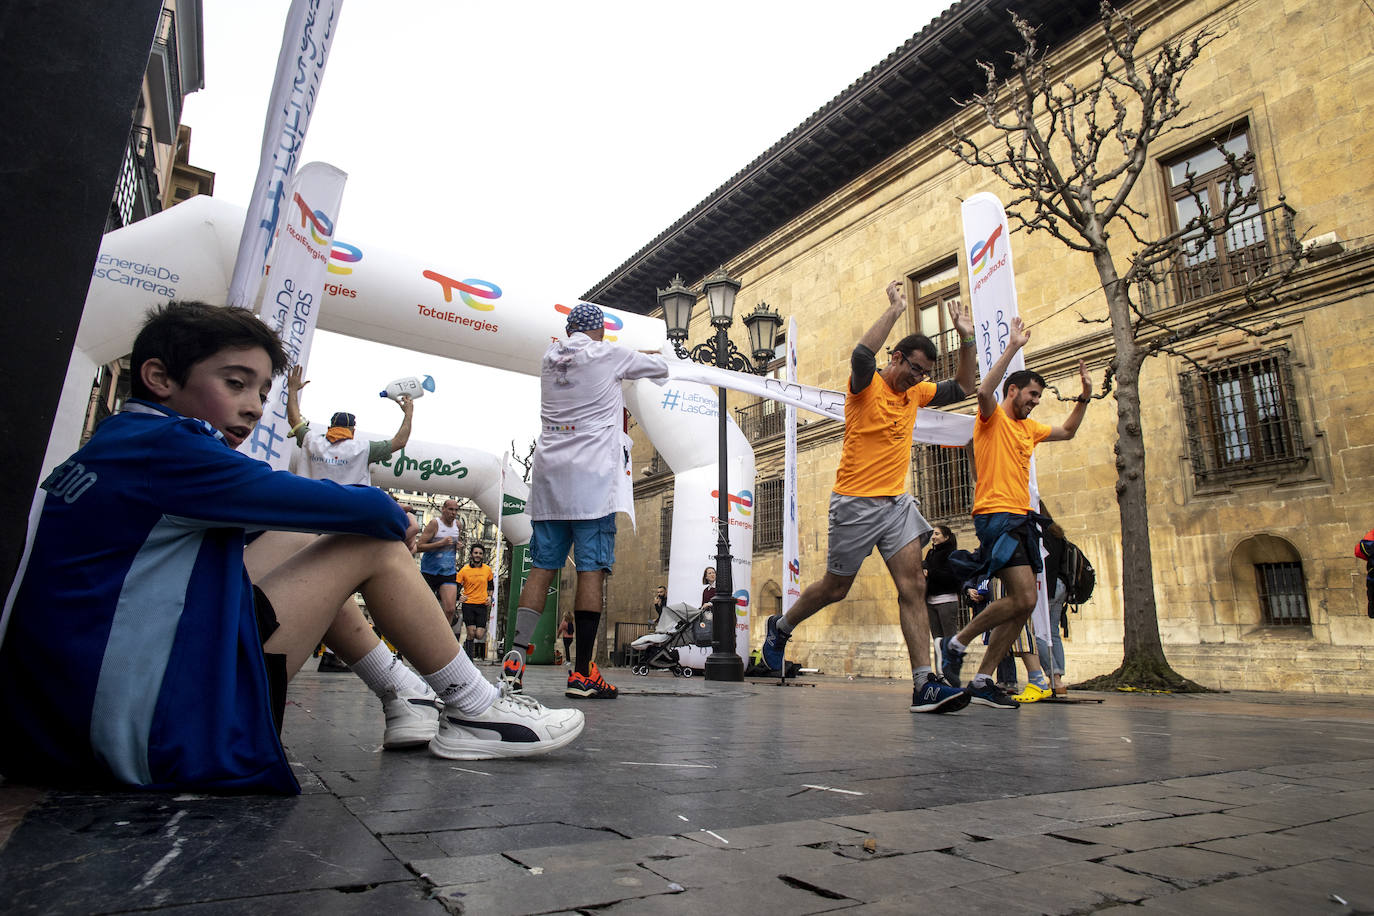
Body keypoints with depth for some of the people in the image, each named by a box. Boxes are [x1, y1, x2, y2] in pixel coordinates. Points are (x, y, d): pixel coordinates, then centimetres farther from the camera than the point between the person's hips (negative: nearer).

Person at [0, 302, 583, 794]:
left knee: (306, 554, 21)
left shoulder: (109, 450, 16)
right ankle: (477, 715, 4)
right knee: (376, 546, -7)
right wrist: (397, 517, 6)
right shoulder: (165, 444, -14)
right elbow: (336, 506, -15)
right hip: (160, 740, -10)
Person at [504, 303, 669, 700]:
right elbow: (661, 368, 17)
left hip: (548, 476, 5)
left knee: (541, 567, 6)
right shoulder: (609, 355, 4)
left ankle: (515, 655, -3)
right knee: (592, 570, -6)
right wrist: (647, 355, 41)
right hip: (592, 477, -5)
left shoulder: (549, 358, 17)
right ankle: (582, 672, -7)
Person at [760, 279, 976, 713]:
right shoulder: (867, 385, -8)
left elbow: (961, 388, 21)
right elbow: (861, 355, -29)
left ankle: (924, 684, -8)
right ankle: (780, 626, 32)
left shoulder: (914, 394, 13)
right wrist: (895, 309, -23)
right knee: (836, 587, 6)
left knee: (913, 585, -7)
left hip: (897, 502, 6)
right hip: (856, 502, -6)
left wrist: (967, 339, 8)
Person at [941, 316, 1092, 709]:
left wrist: (1085, 396, 28)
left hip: (1022, 519, 9)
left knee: (1018, 605, 4)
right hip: (996, 515, -9)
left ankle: (982, 680, 9)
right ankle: (958, 643, -2)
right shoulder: (992, 417, -2)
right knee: (1024, 599, -19)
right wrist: (1013, 346, -20)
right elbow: (984, 390, -24)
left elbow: (1066, 432, 40)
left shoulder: (1028, 427, 23)